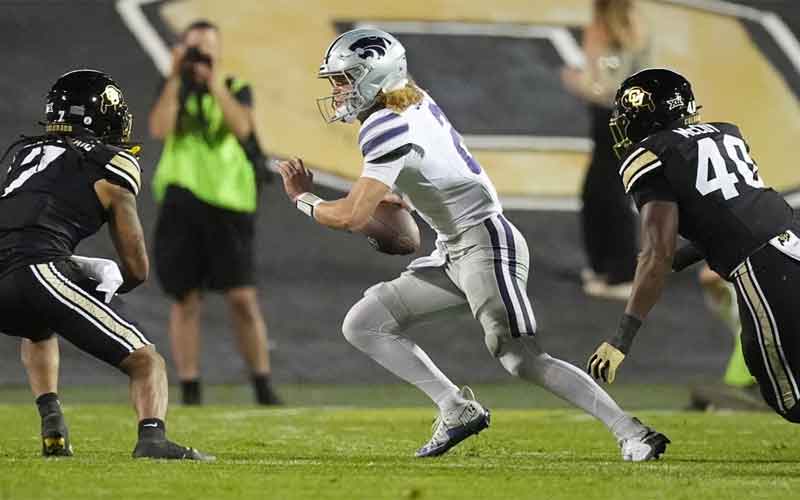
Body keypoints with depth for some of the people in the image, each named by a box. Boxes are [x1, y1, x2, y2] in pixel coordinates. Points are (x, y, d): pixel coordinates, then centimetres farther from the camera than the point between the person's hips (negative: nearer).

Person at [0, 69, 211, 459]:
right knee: (145, 361, 1)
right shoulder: (112, 168, 12)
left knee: (38, 330, 40)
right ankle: (152, 437, -28)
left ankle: (52, 425, 21)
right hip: (38, 270, -6)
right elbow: (137, 270, 15)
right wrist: (106, 288, 35)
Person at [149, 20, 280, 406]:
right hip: (180, 205, 1)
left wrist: (213, 80, -12)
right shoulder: (172, 91, 11)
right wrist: (176, 78, -8)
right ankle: (190, 393, 6)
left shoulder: (236, 90, 9)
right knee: (186, 300, 1)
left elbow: (242, 127, -11)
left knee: (243, 298, -5)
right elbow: (159, 129, -8)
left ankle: (263, 387, 3)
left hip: (228, 203, -1)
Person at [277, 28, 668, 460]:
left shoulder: (389, 129, -18)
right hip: (453, 254, 10)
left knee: (523, 361, -16)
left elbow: (352, 217, -19)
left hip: (483, 243, -10)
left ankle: (631, 433, -12)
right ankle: (457, 410, 6)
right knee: (362, 326, 7)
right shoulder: (416, 103, 8)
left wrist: (304, 200, -2)